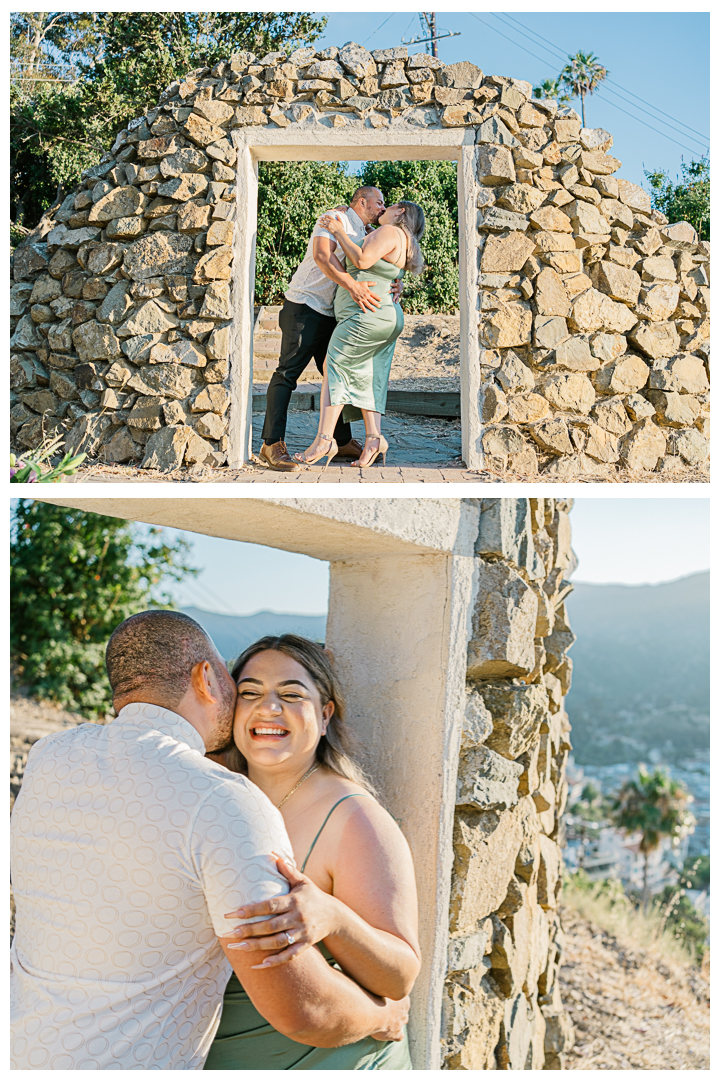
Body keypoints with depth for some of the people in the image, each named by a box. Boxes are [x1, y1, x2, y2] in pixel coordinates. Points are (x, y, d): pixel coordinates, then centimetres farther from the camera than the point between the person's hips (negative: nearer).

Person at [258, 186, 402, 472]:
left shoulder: (365, 236, 18)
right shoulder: (337, 218, -7)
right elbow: (322, 255, -24)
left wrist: (395, 284, -11)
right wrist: (352, 285, -35)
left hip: (332, 314, 9)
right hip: (305, 306, -9)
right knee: (288, 372, -11)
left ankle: (343, 441, 16)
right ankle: (272, 444, -15)